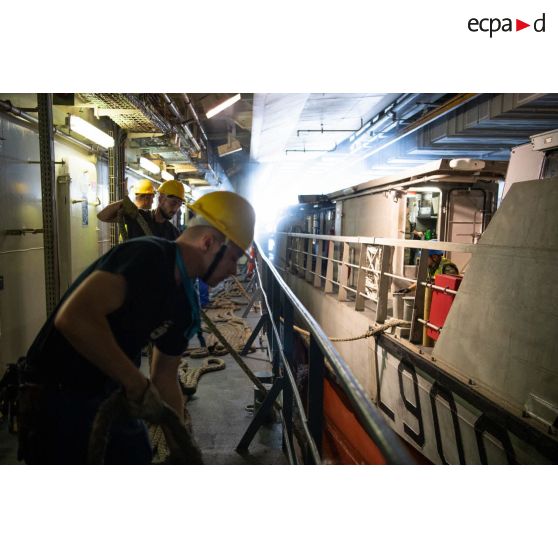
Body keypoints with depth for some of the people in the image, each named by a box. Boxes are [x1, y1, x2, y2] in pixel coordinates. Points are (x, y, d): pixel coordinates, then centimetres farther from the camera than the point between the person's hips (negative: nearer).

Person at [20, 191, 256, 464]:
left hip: (107, 397, 8)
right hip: (58, 402, -8)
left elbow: (164, 376, 10)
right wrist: (138, 384, -28)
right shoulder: (147, 255, -24)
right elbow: (73, 317, -36)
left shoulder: (185, 305, 2)